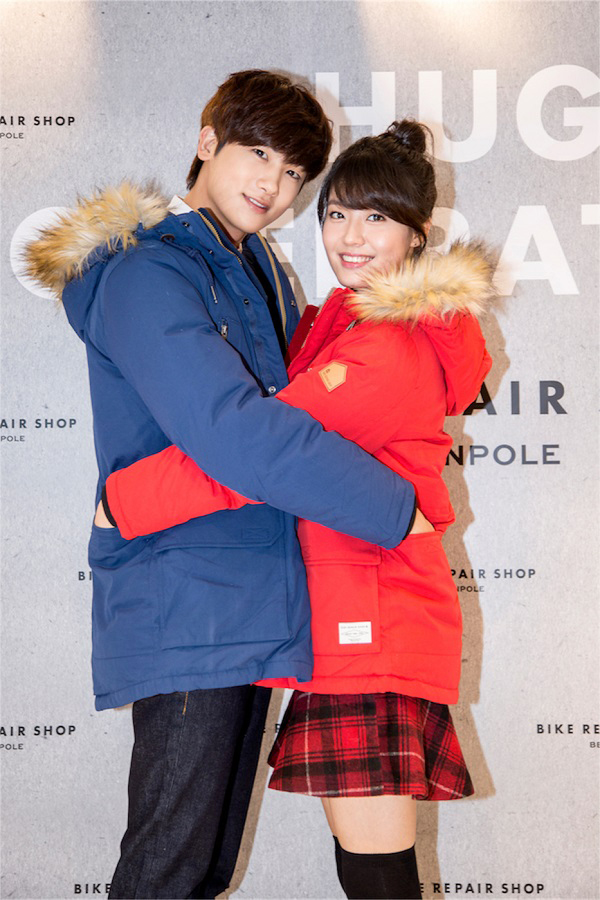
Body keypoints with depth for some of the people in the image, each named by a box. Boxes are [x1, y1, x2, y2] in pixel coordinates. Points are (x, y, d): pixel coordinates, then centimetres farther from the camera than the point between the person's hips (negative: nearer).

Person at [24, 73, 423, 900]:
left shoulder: (257, 266, 15)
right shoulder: (146, 274, -14)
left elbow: (294, 398, 27)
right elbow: (235, 434, -26)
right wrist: (396, 507, -19)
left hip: (250, 608, 9)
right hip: (186, 609, -9)